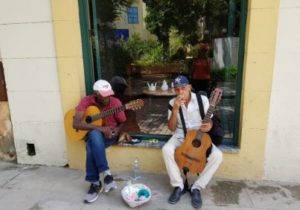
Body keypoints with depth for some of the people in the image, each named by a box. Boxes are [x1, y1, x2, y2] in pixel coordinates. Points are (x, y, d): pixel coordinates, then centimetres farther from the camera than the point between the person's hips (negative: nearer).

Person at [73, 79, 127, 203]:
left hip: (109, 136, -1)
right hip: (93, 135, 2)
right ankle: (106, 173, -24)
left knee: (91, 146, -35)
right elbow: (76, 124, -21)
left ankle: (95, 183, -22)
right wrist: (100, 129, -30)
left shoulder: (115, 102, -11)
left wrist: (117, 130, -24)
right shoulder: (87, 101, -11)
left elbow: (123, 123, 1)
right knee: (95, 135, -36)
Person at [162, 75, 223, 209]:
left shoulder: (202, 99, -7)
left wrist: (209, 126, -26)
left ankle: (196, 188, -8)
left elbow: (209, 120, 0)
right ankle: (178, 186, -10)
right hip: (180, 136, 0)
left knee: (217, 155, -25)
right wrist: (175, 109, -23)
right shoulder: (173, 103, -5)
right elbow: (171, 128, -8)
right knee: (167, 150, -30)